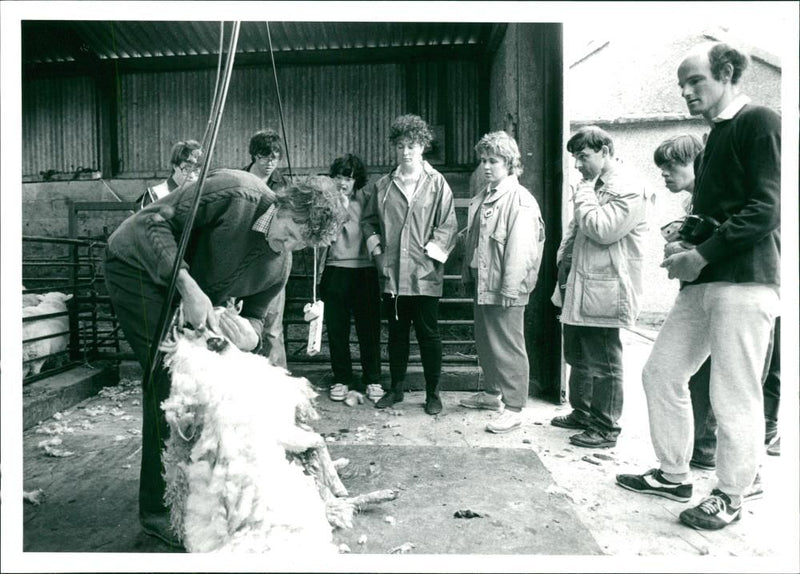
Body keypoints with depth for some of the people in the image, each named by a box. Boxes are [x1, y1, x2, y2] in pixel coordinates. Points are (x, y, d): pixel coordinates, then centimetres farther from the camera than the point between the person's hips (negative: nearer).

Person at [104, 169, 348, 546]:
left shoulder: (278, 268, -11)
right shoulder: (234, 193, -30)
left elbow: (255, 316, -2)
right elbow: (154, 221, -27)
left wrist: (248, 332, -27)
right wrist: (189, 287, -37)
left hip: (192, 300, 7)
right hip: (138, 264, -6)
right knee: (170, 376, -15)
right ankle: (158, 509, -2)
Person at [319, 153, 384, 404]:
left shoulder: (364, 198, 5)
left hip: (364, 268, -1)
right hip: (335, 269, 1)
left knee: (369, 327, 3)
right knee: (336, 329, 6)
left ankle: (372, 380, 16)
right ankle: (341, 379, 20)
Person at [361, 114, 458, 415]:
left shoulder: (436, 182, 0)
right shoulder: (383, 185, 9)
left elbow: (448, 225, -3)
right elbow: (368, 220, 17)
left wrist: (430, 253, -10)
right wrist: (376, 249, 4)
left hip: (424, 274, -3)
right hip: (392, 274, 3)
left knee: (428, 335, 5)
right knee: (396, 334, 13)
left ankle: (433, 393, 19)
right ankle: (396, 388, 28)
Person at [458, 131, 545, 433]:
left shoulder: (520, 201, -14)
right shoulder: (481, 198, 13)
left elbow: (519, 249, -19)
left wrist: (509, 289, -22)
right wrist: (467, 275, 16)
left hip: (505, 288, -9)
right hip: (481, 283, 9)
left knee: (508, 348, -1)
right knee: (485, 343, 19)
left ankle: (514, 408, 10)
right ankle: (493, 393, 36)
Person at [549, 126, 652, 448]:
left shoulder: (629, 190, -12)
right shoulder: (593, 187, 17)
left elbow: (601, 230, -23)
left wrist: (584, 191, -12)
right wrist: (564, 259, 13)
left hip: (604, 291, -9)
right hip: (580, 288, 10)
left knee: (603, 363, 0)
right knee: (577, 356, 19)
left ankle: (605, 429, 13)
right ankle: (581, 413, 35)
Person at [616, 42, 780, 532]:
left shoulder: (761, 123, -5)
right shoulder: (717, 135, 21)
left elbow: (765, 209, -15)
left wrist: (701, 255, -15)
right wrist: (686, 246, 6)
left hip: (745, 281, -9)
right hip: (703, 281, 9)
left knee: (734, 398, -1)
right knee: (661, 373, 10)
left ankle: (730, 498, 19)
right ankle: (674, 475, 25)